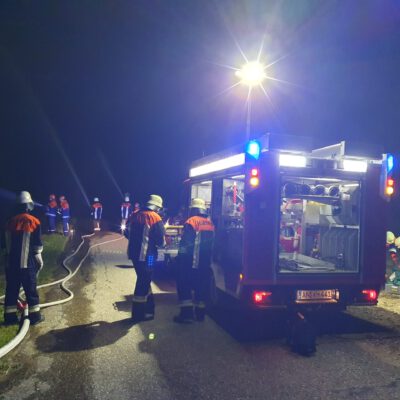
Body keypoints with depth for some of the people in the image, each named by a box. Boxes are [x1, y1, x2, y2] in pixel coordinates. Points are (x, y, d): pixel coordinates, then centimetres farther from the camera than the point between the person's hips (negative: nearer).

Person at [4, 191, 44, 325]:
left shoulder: (11, 221, 7)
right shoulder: (33, 221, -8)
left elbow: (7, 243, 14)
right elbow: (37, 244, -7)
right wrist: (39, 260, 3)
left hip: (12, 262, 4)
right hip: (27, 262, -4)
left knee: (11, 290, 11)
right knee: (31, 289, 4)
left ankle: (10, 316, 16)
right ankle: (35, 315, 10)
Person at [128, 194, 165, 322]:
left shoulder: (135, 215, 8)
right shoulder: (154, 217, -13)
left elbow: (129, 234, 17)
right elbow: (161, 240, -13)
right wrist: (159, 243, 7)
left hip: (134, 253, 7)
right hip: (147, 255, -7)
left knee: (143, 280, 20)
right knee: (143, 282, 2)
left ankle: (148, 307, 33)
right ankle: (139, 314, 10)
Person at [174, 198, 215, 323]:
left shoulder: (191, 221, -11)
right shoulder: (210, 224, 11)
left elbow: (185, 242, -15)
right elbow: (212, 243, 15)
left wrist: (180, 256, -8)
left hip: (191, 261, -7)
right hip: (205, 262, 7)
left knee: (184, 285, 2)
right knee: (201, 286, 14)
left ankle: (187, 313, -3)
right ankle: (200, 313, 19)